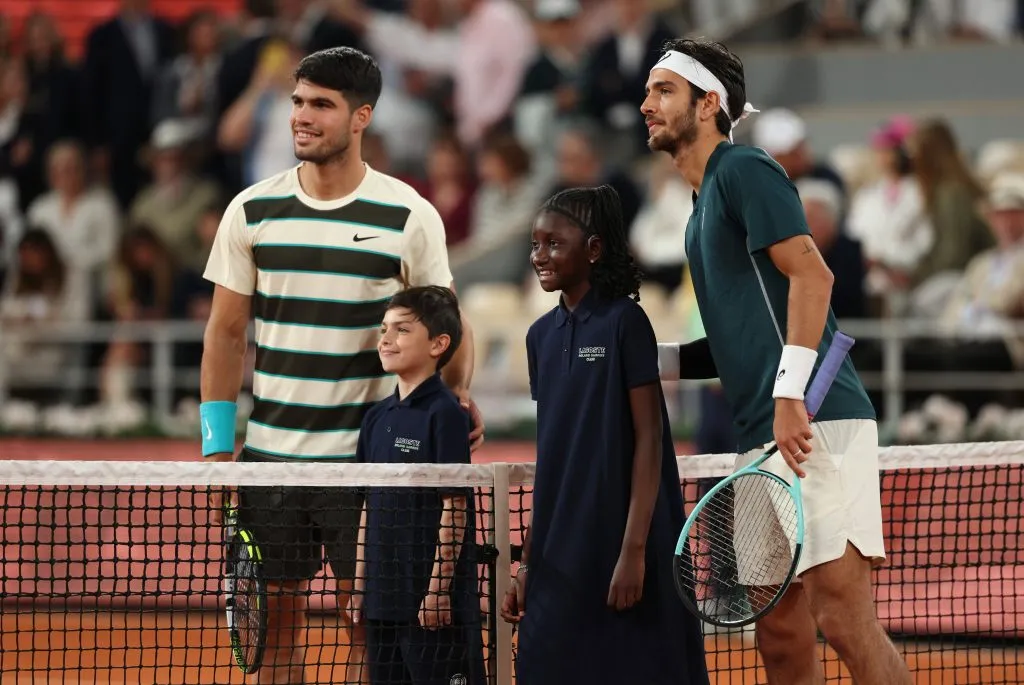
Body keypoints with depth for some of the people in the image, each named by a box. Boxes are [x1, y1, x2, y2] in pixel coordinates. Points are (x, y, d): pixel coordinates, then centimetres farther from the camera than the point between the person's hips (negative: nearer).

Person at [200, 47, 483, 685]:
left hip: (368, 458, -2)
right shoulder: (251, 211, 3)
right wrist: (218, 448, 2)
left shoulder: (409, 215, -3)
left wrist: (458, 395, -18)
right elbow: (226, 333, 8)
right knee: (277, 615, 5)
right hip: (270, 457, 2)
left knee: (368, 619, -2)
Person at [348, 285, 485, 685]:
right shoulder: (378, 417, 12)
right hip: (384, 596, 7)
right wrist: (360, 582, 14)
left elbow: (454, 506, -12)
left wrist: (440, 586, -15)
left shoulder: (444, 412, -9)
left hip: (432, 597, -7)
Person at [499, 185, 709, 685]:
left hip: (621, 548, -6)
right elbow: (548, 455, 14)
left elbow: (648, 439, -10)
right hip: (558, 555, 6)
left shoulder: (623, 322, -6)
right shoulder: (541, 336, 11)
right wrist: (528, 560, 11)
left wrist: (634, 549, -17)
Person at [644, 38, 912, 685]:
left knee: (844, 619, -15)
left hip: (816, 426, -10)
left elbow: (812, 275, -15)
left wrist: (790, 395, -23)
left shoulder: (745, 171, -3)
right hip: (764, 440, 10)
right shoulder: (704, 202, 25)